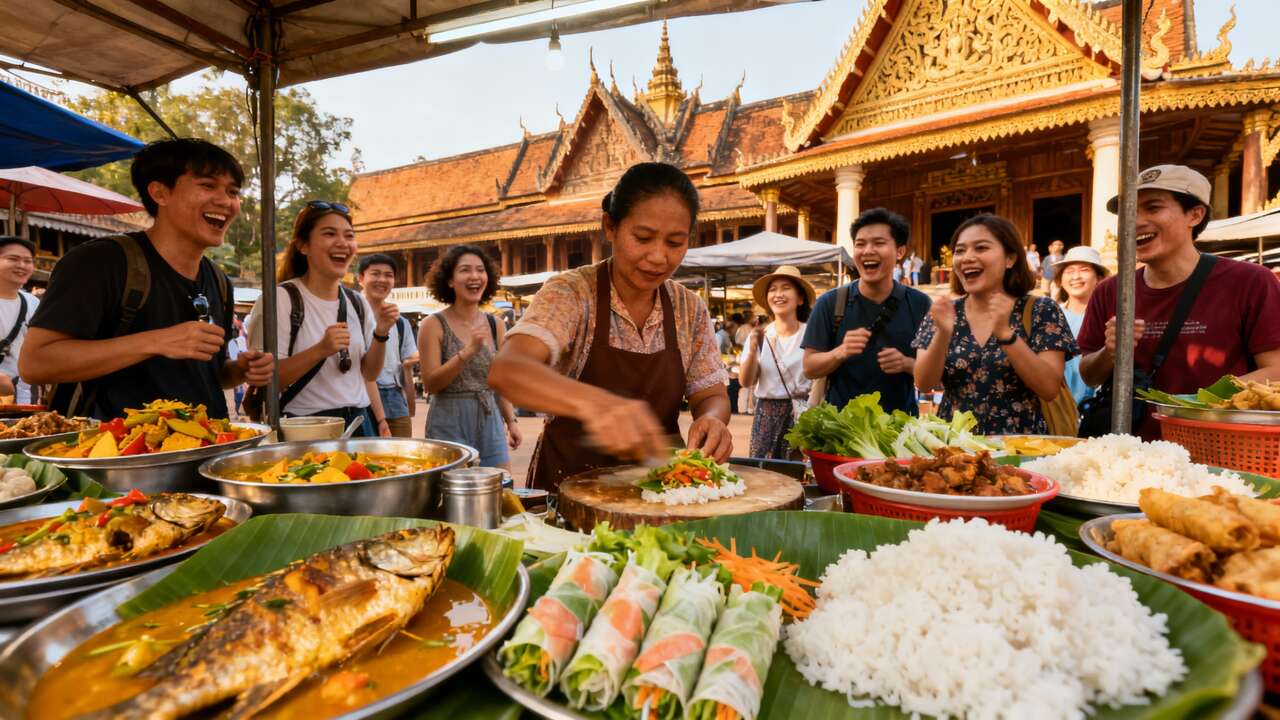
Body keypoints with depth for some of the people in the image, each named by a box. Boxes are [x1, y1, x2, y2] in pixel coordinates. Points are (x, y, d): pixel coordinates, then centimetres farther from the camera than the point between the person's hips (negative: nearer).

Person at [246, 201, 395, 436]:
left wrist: (381, 334, -5)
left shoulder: (358, 302, 7)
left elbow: (368, 374, 11)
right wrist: (320, 350, -27)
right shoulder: (280, 299, -11)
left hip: (360, 422, 5)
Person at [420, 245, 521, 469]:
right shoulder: (433, 325, -7)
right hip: (450, 425, -4)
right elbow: (430, 384, -12)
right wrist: (468, 351, -22)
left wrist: (511, 421, 10)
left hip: (491, 423, 4)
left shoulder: (495, 325, 6)